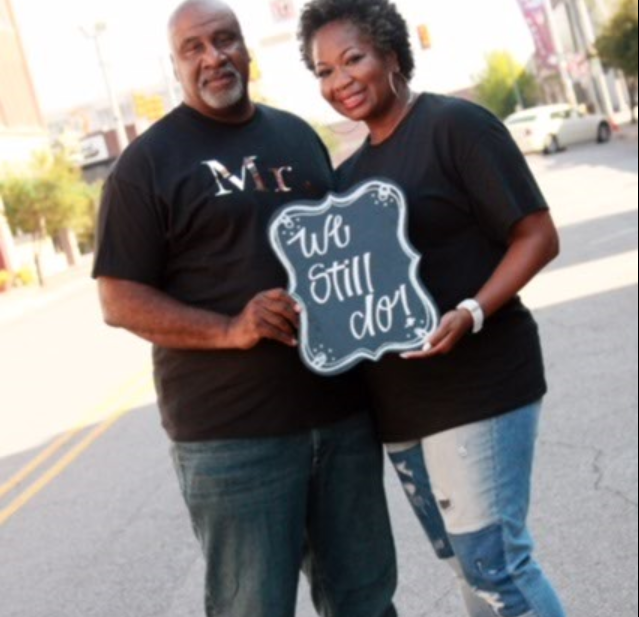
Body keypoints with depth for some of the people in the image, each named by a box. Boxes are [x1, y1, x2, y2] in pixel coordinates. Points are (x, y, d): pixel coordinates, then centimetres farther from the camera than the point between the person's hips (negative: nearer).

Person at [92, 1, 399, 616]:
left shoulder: (298, 135, 14)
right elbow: (120, 299, -7)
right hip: (231, 431, -5)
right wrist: (231, 330, -21)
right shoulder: (148, 162, -3)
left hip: (341, 410, 5)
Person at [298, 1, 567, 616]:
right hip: (398, 401, 8)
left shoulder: (455, 124, -8)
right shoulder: (350, 173, 14)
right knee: (469, 562, 15)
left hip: (477, 384, -7)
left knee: (493, 563, -6)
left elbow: (538, 235, -12)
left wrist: (470, 313, -25)